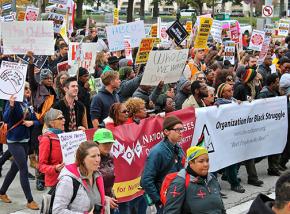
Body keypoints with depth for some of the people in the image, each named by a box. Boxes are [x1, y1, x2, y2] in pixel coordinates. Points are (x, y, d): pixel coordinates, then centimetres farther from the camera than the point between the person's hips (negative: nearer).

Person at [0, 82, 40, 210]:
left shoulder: (28, 104, 8)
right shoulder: (13, 102, -11)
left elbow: (37, 121, 13)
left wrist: (31, 122, -10)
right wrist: (11, 105, -37)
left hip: (25, 140, 7)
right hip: (14, 141, -7)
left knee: (15, 168, 16)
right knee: (24, 170, -8)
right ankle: (30, 201, -3)